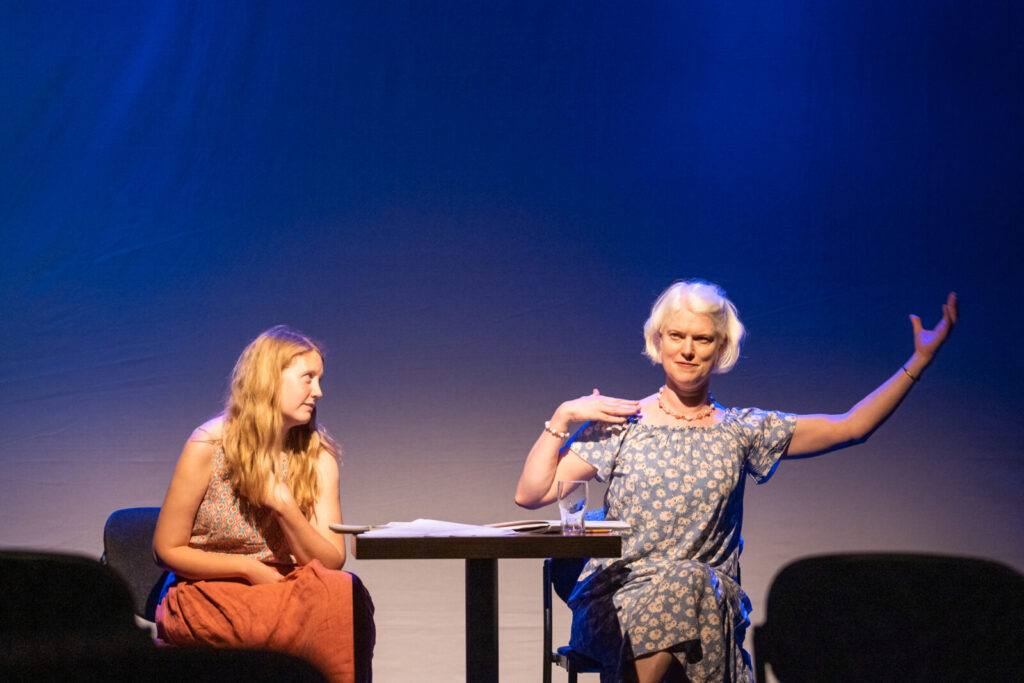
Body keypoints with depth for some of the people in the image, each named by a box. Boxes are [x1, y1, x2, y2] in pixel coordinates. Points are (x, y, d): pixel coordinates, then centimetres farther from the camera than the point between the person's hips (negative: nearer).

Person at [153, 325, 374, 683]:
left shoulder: (318, 459, 8)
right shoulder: (208, 446, -5)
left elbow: (333, 560, 2)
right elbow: (167, 550, -2)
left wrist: (286, 508, -14)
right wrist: (251, 569, -11)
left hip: (282, 594, 5)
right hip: (206, 598, -5)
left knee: (347, 591, -32)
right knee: (342, 600, -32)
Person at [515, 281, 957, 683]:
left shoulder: (743, 431, 13)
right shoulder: (623, 424, 9)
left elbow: (851, 428, 9)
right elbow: (529, 494, 5)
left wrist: (920, 361, 5)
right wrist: (561, 418, -4)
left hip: (710, 598, 1)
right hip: (619, 596, -1)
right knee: (680, 583, -34)